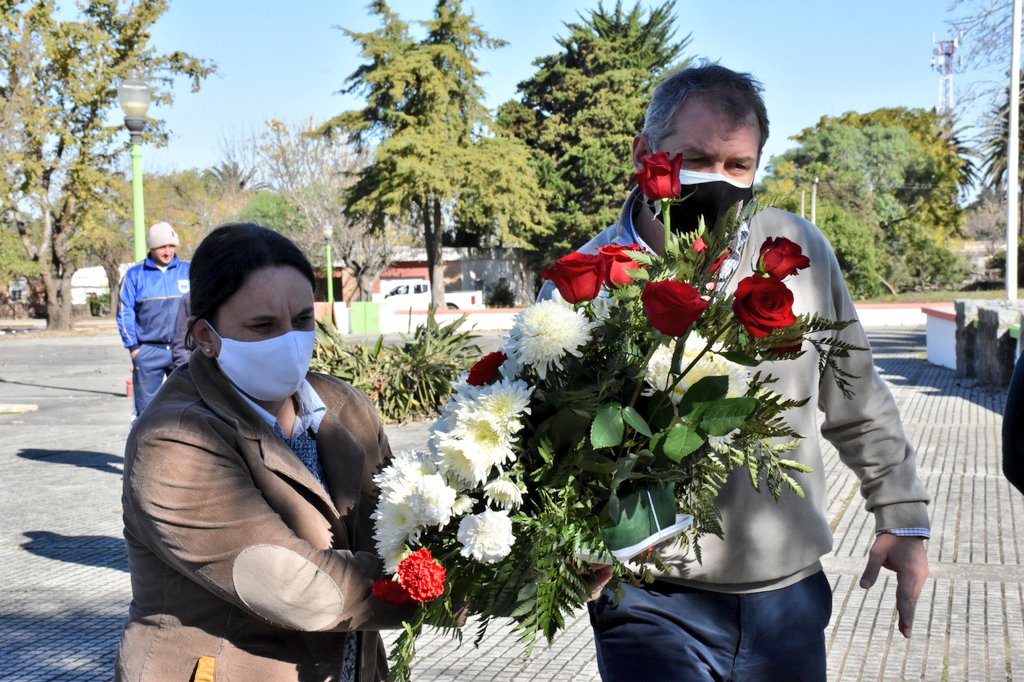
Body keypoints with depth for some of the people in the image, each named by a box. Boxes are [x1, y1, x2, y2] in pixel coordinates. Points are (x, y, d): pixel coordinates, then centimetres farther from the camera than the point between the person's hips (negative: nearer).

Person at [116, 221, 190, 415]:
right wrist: (133, 347, -3)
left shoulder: (189, 272, 8)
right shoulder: (134, 276, 5)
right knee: (146, 408, 2)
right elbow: (125, 314, 5)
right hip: (148, 351, -1)